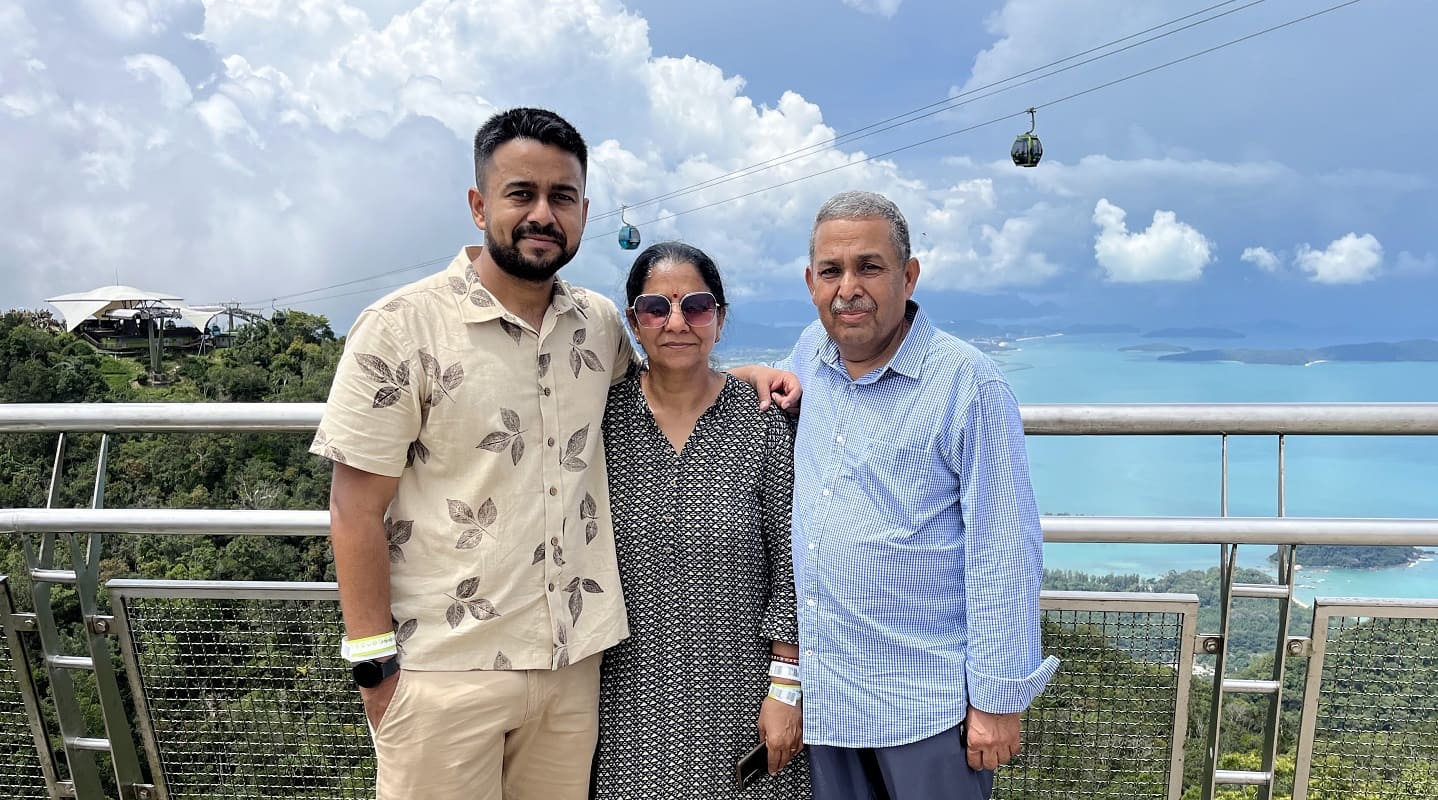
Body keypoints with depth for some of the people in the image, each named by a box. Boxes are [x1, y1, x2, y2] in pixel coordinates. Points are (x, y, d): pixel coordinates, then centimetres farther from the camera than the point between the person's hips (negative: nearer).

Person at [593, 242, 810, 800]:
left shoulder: (766, 420, -8)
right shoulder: (601, 414, -4)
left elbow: (789, 562, -5)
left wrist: (786, 686, -6)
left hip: (738, 691, -1)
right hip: (628, 689, 1)